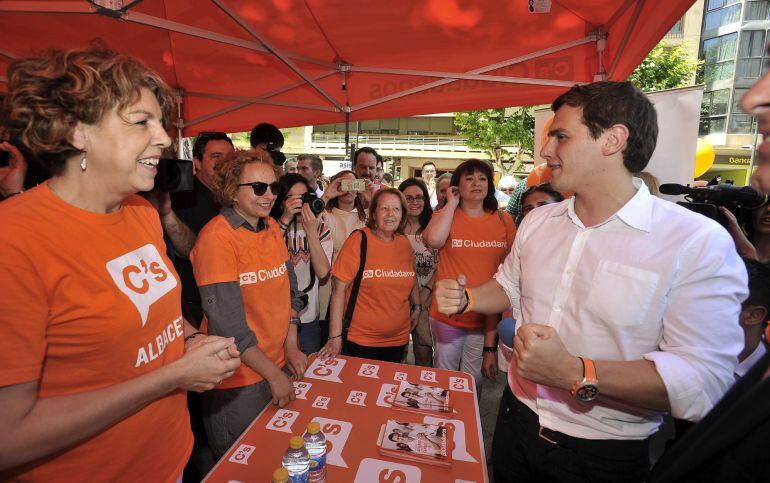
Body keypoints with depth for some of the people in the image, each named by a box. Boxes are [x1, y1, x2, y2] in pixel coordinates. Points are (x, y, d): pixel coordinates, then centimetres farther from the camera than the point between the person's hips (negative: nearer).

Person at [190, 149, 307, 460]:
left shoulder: (272, 228, 2)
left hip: (279, 365, 7)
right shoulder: (217, 237, -20)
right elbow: (228, 323, -22)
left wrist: (291, 345, -3)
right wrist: (272, 374, -17)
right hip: (238, 380, -6)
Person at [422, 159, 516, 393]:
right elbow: (433, 239, -27)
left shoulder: (504, 220, 2)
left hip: (487, 317, 2)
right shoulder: (445, 216, -4)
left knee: (474, 381, 17)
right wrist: (452, 204, -13)